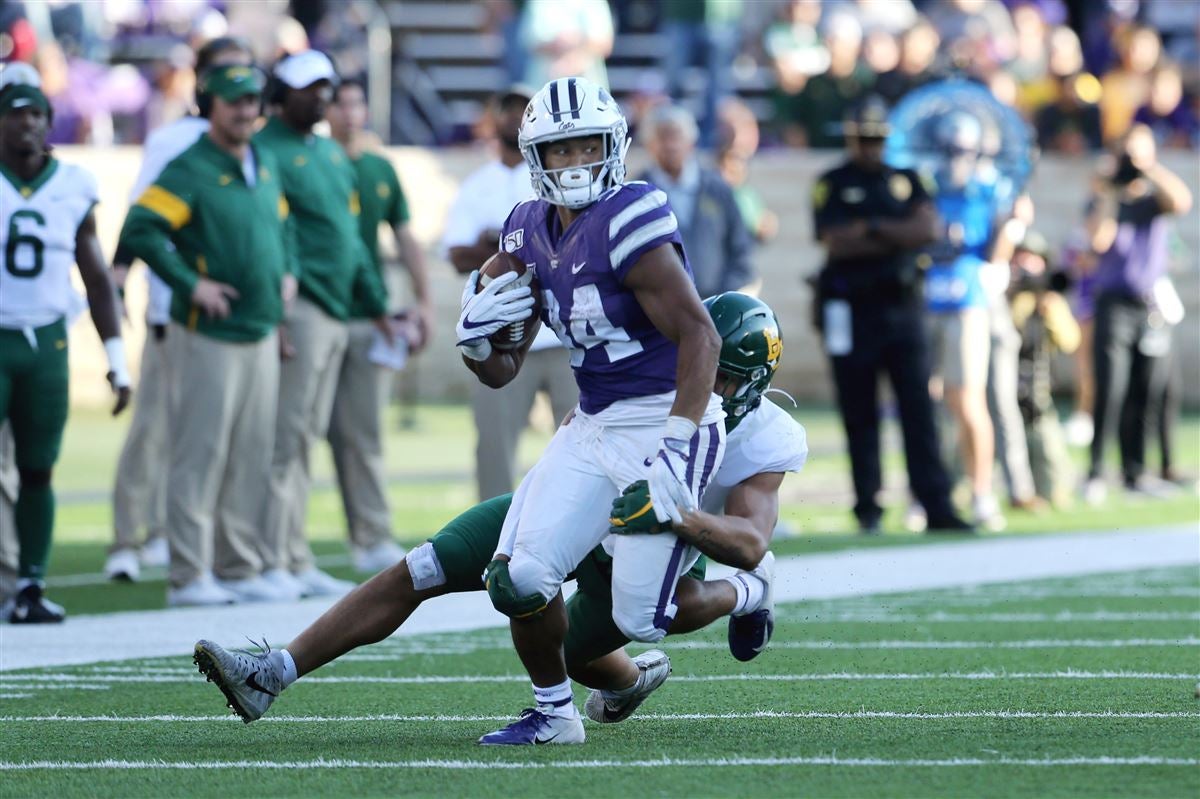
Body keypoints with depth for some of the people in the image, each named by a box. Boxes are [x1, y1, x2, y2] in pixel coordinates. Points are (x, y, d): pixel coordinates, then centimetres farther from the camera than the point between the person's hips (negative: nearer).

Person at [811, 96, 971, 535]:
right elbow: (836, 243, -11)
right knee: (859, 413, 2)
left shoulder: (906, 181, 13)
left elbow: (928, 227, -3)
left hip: (901, 305, 2)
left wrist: (872, 228, -10)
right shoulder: (832, 185, 3)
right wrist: (900, 237, -6)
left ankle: (937, 506, -8)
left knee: (918, 408, -4)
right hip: (851, 312, -2)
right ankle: (868, 509, 8)